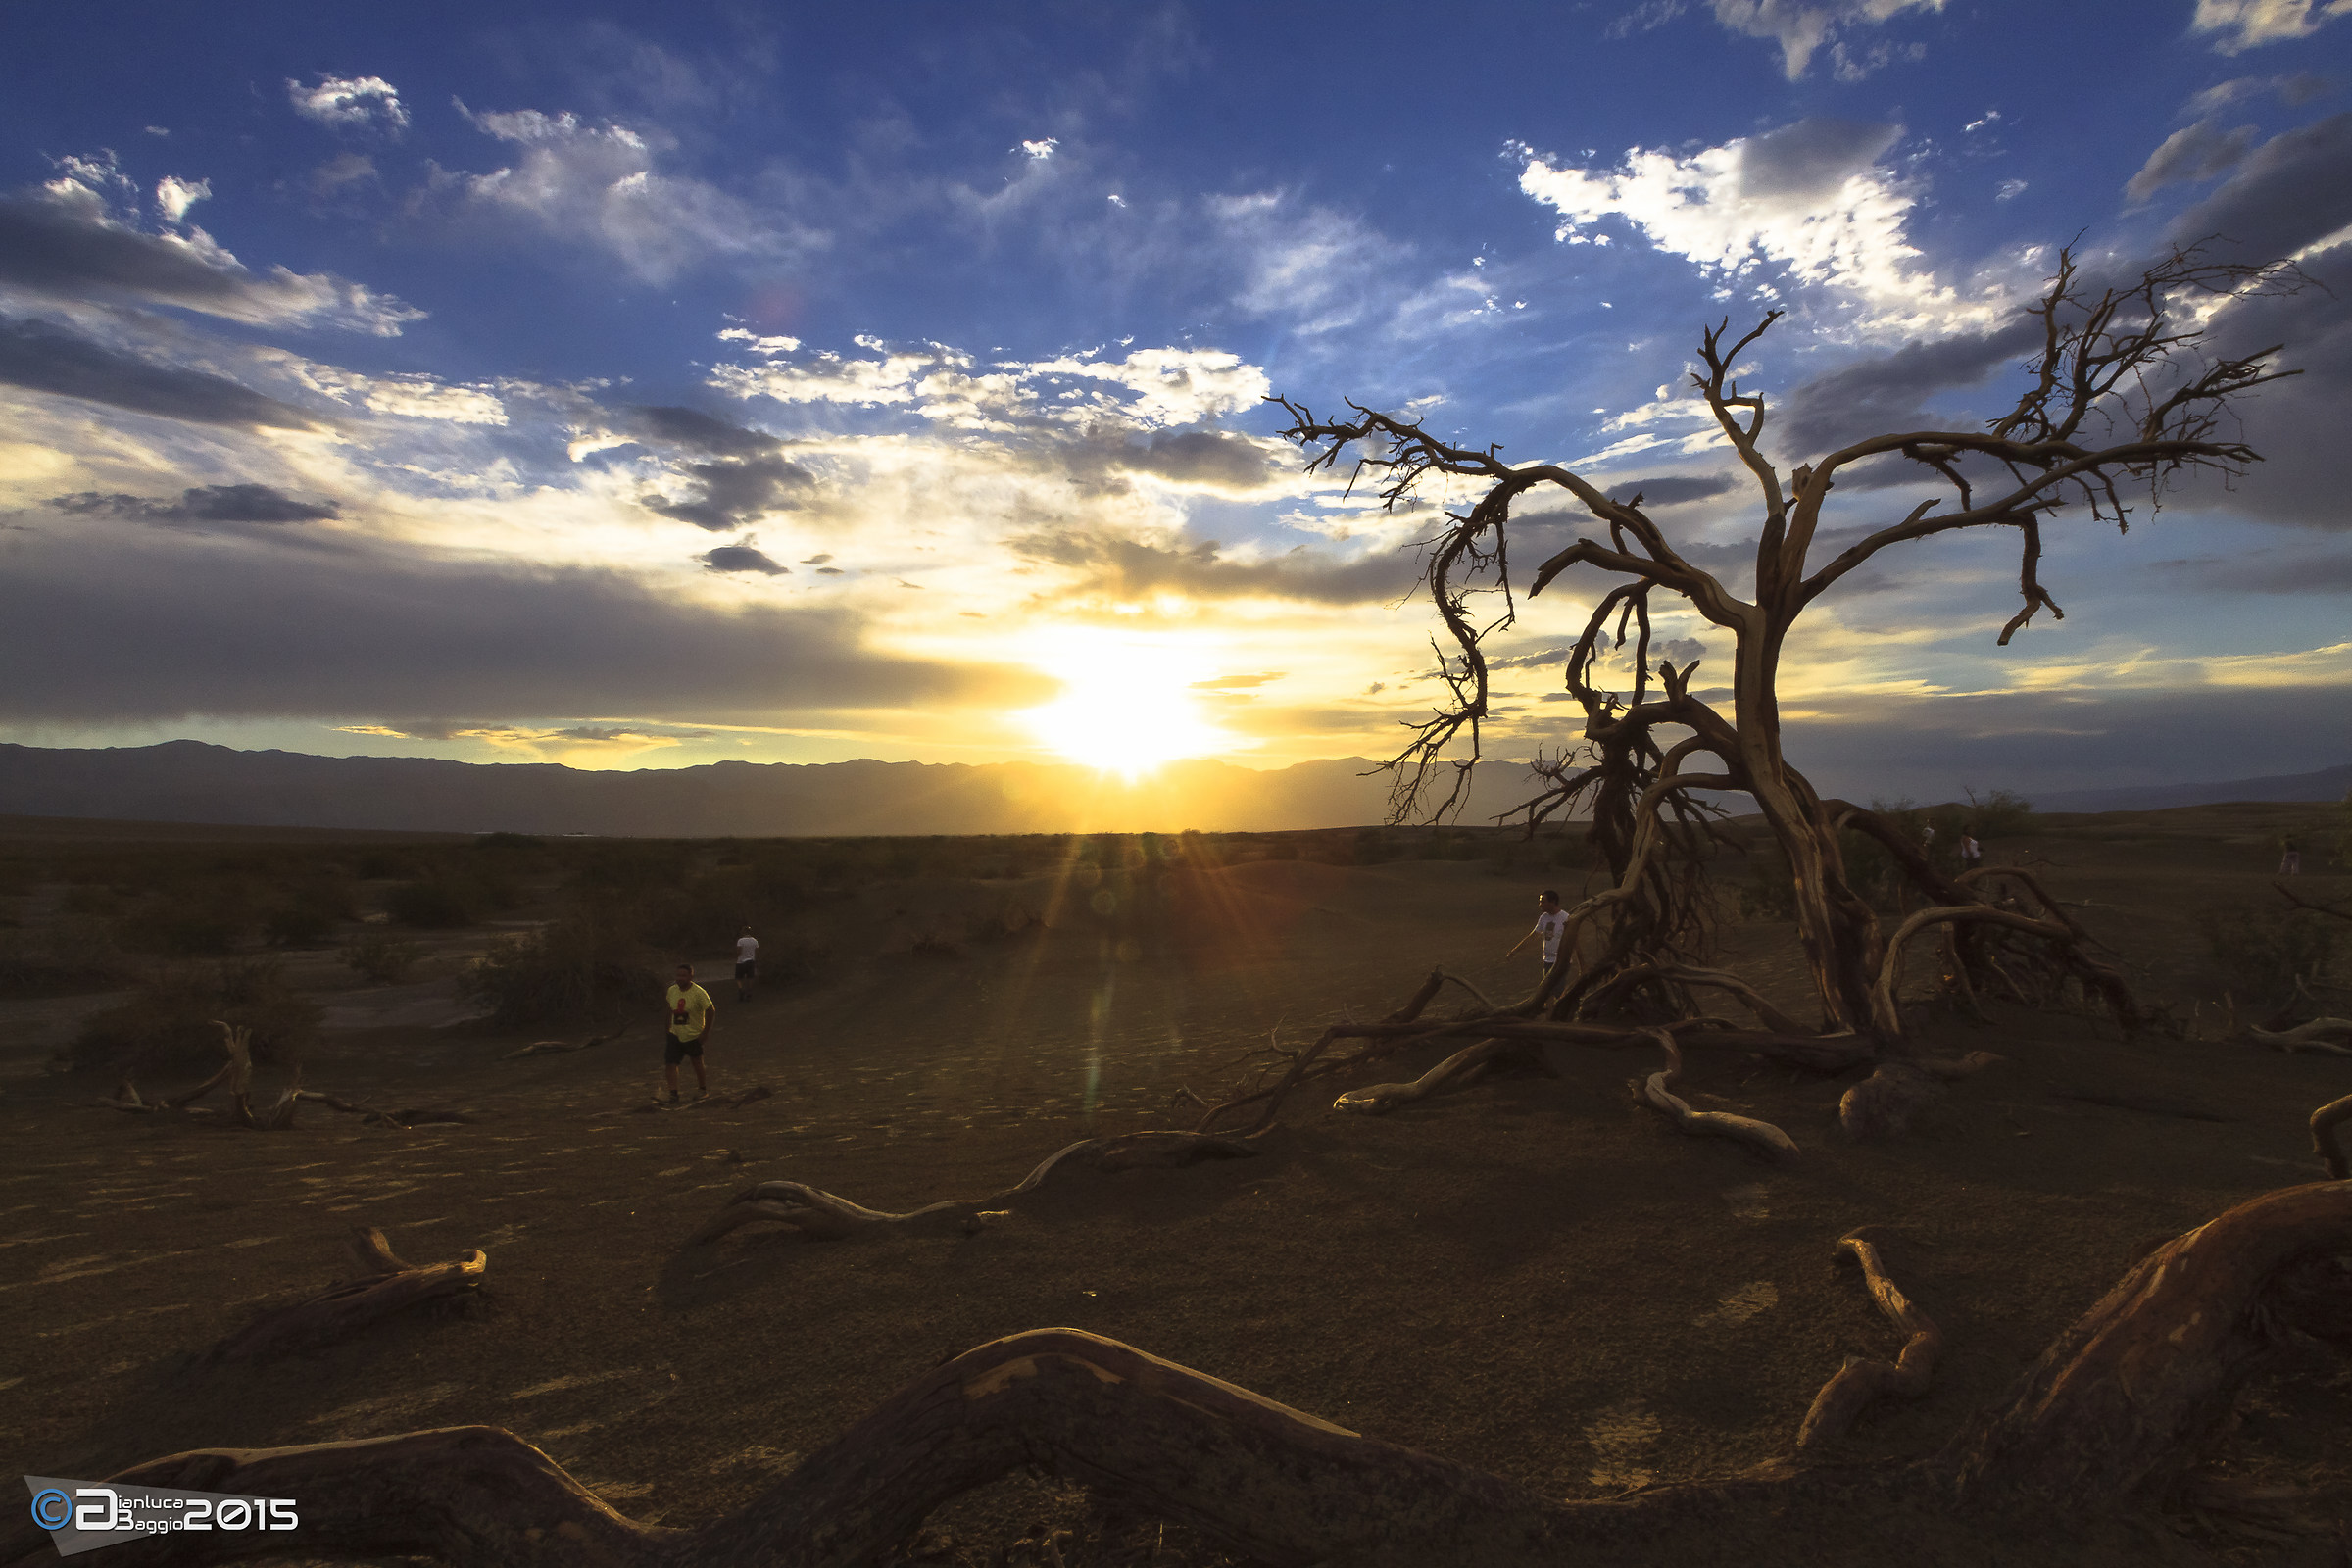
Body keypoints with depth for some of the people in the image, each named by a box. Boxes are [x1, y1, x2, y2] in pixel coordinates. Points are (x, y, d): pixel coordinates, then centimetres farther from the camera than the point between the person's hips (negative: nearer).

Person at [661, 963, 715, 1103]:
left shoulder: (698, 993, -19)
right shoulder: (672, 990, -3)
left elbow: (711, 1011, -14)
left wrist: (705, 1032, -13)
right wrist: (669, 1026, 13)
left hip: (694, 1035, -4)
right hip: (675, 1034, 4)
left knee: (697, 1064, 12)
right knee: (669, 1063, -9)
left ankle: (702, 1088, 34)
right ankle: (673, 1093, -3)